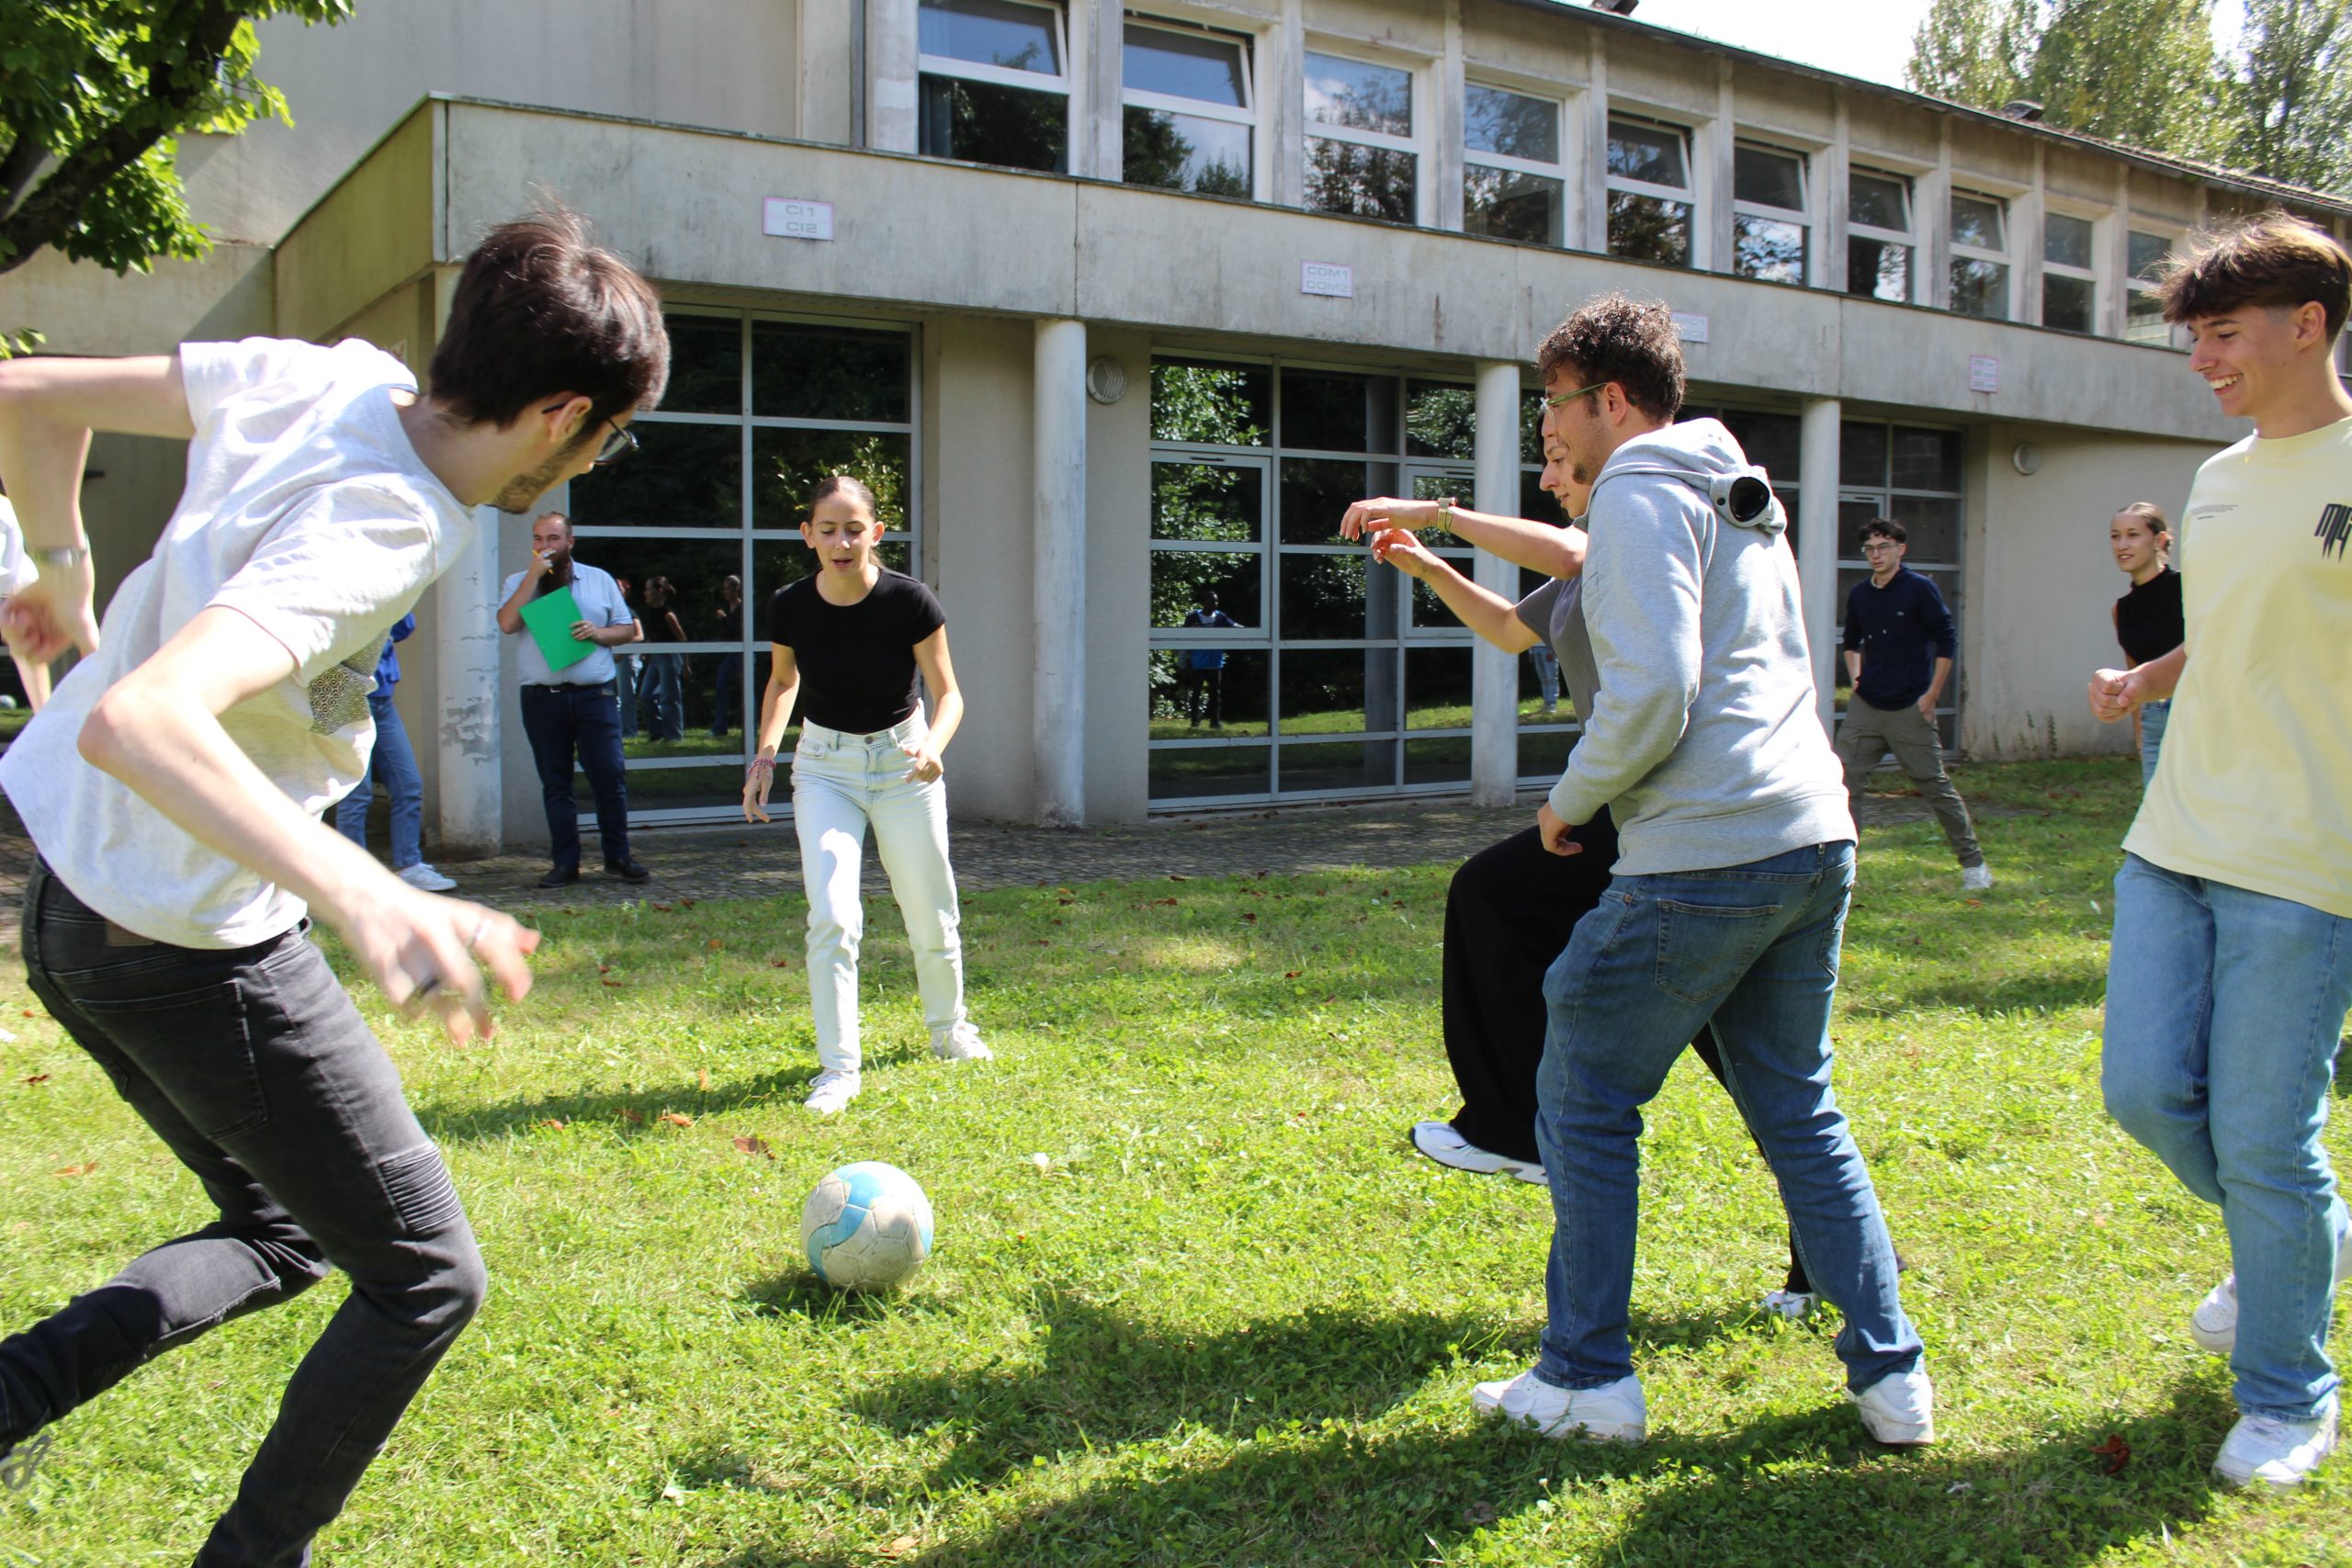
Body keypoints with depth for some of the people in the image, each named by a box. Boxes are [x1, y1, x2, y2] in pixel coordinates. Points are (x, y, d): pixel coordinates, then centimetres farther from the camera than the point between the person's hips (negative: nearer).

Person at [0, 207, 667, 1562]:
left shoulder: (324, 377, -6)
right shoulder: (373, 535, -30)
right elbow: (133, 721, -45)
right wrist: (372, 898, -55)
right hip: (196, 948, -9)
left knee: (280, 1236, 25)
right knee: (426, 1279, 8)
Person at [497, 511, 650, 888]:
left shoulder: (600, 580, 11)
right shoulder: (518, 583, 9)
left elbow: (628, 629, 12)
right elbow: (507, 623, -9)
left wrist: (598, 633, -9)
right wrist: (534, 575, -10)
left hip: (594, 696, 0)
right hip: (542, 698, 1)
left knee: (610, 777, -4)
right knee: (555, 784, 5)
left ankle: (618, 856, 8)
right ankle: (565, 863, 12)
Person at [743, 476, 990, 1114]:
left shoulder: (911, 602, -19)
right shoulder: (790, 607, -12)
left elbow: (948, 692, -11)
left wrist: (932, 746, -31)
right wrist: (766, 753, -5)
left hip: (902, 759, 0)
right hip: (825, 765, 1)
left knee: (930, 917, 7)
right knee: (832, 917, -14)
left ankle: (949, 1030, 35)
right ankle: (839, 1067, -3)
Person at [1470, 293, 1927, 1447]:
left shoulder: (1639, 495, -7)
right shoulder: (1740, 495, 22)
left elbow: (1653, 691, -18)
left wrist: (1572, 801, -3)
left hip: (1703, 859, -9)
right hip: (1814, 839, 9)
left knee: (1584, 1102, 4)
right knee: (1799, 1110, 17)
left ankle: (1588, 1380, 11)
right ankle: (1890, 1375, 19)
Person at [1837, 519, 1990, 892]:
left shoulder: (1920, 589, -7)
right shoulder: (1859, 594, 8)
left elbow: (1947, 644, -6)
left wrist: (1931, 695, -10)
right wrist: (1856, 678, 9)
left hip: (1909, 710, -5)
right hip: (1865, 706, 5)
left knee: (1936, 786, 3)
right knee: (1844, 782, -3)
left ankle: (1974, 863, 17)